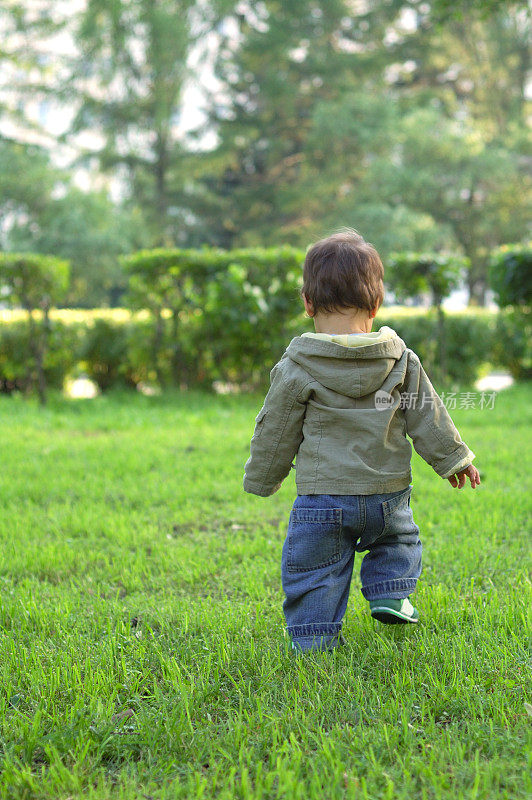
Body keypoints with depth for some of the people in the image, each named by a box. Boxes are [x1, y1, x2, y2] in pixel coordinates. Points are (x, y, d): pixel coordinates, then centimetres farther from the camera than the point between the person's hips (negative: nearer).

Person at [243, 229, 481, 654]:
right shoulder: (401, 359, -3)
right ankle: (390, 594, 15)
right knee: (399, 538, 29)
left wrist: (261, 480, 13)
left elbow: (276, 433, -1)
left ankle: (314, 633, 10)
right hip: (388, 493, 3)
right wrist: (453, 458, 18)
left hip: (322, 497, -2)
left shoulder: (296, 369, -10)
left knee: (313, 568, 11)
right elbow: (428, 417, 5)